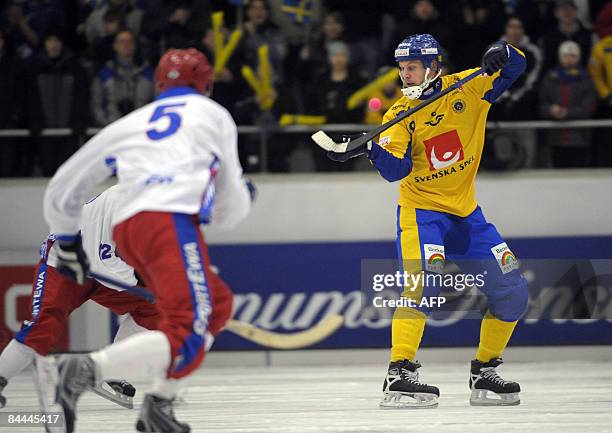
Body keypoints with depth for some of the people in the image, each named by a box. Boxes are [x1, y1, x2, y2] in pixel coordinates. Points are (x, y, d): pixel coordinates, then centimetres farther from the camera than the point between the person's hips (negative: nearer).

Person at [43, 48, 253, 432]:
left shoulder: (129, 124, 29)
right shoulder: (215, 115, 25)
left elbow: (62, 189, 29)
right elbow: (229, 212, 27)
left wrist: (68, 245, 43)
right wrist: (243, 196, 50)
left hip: (126, 229, 6)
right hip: (171, 222, -6)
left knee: (215, 305, 24)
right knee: (186, 341, -16)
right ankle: (88, 370, -37)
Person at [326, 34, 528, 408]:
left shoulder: (468, 88, -3)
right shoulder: (400, 114, -7)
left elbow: (515, 67, -4)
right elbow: (396, 168, -18)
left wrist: (502, 55, -26)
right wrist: (371, 150, -37)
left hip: (466, 210, 4)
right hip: (422, 208, -4)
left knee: (512, 290, 3)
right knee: (425, 280, -27)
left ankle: (484, 373, 17)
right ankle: (399, 375, -28)